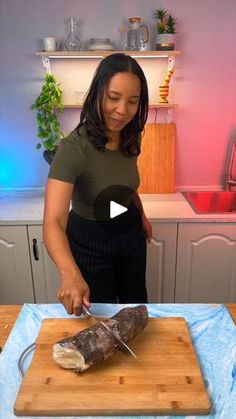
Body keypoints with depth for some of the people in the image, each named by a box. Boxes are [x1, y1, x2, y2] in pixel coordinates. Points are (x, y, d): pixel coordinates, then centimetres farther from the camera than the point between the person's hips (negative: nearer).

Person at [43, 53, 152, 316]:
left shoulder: (130, 138, -10)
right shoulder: (74, 147, -31)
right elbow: (53, 221, -40)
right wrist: (69, 273, -55)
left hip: (130, 230, 6)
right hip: (90, 240, -5)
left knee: (136, 302, 26)